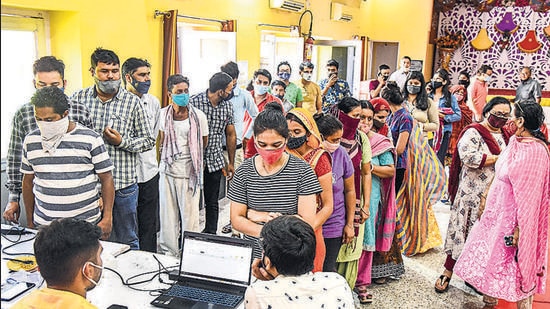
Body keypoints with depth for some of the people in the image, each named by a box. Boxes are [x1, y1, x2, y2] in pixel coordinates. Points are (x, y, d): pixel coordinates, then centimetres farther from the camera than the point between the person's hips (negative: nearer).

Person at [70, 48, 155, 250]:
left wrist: (122, 141, -14)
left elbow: (148, 140, 1)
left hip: (123, 186, -1)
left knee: (127, 242, 12)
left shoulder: (132, 102, -2)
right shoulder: (78, 99, 2)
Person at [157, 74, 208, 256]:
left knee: (189, 216, 3)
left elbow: (203, 144, 7)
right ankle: (168, 253, 23)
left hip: (189, 173, -3)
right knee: (167, 214, 10)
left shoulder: (198, 116, -6)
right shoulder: (163, 114, 3)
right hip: (167, 171, 3)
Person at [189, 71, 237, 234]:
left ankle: (210, 234, 27)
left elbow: (231, 135, 12)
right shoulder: (194, 102, -13)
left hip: (215, 161, 4)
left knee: (212, 202, 13)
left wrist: (231, 163, 14)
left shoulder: (227, 106, 3)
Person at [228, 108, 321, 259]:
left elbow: (308, 222, -14)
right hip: (253, 255, 2)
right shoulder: (244, 171, -4)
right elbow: (236, 219, -3)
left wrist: (254, 214, -15)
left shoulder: (302, 171, -10)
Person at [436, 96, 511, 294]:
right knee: (463, 231, -2)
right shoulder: (473, 132, -9)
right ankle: (447, 273, 10)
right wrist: (498, 159, -16)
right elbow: (468, 157, -25)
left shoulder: (505, 136, 14)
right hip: (472, 194, -6)